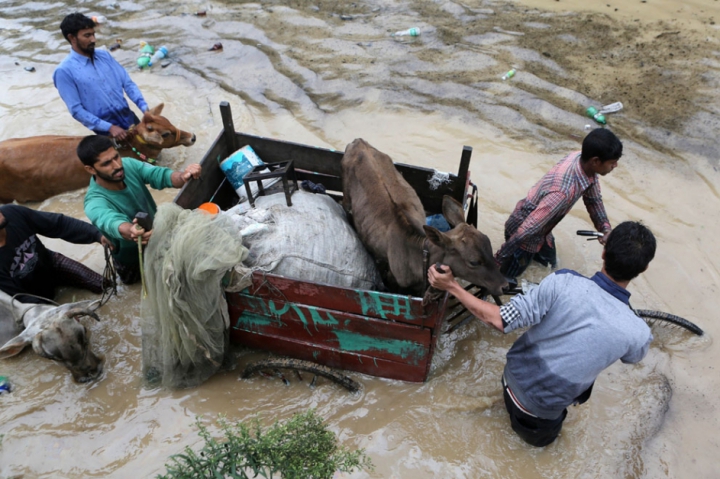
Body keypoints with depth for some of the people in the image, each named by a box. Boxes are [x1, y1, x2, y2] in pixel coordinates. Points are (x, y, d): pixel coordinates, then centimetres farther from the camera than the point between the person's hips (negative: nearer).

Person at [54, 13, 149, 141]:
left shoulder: (104, 55, 7)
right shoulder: (64, 71, -11)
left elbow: (128, 84, 4)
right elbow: (77, 111, -13)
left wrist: (145, 108, -11)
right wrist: (109, 127, -21)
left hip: (129, 118, 6)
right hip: (106, 127, -6)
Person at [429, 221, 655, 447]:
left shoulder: (562, 283, -29)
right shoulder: (638, 333, -24)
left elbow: (500, 320, -25)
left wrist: (452, 286, -17)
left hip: (514, 377, 1)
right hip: (547, 407, 0)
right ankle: (544, 424, 23)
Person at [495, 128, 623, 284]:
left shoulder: (580, 158, -17)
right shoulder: (563, 192, -43)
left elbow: (593, 199, 3)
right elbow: (527, 230, -37)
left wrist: (605, 228, -6)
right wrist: (498, 260, -29)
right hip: (523, 232, -8)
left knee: (550, 262, 32)